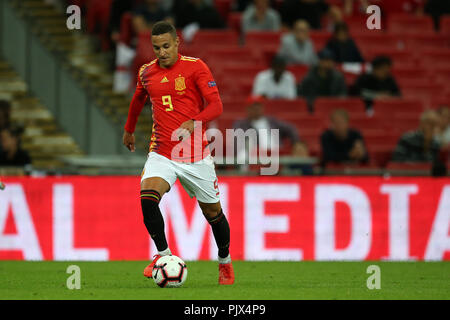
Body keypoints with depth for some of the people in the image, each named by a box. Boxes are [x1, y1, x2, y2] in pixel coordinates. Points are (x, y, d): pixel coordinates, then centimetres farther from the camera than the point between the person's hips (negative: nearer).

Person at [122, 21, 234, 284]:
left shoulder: (195, 67, -7)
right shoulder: (147, 72, 6)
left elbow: (216, 105, -13)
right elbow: (139, 98, 28)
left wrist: (193, 123, -30)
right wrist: (129, 130, 39)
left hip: (196, 154, -2)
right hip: (162, 152, 2)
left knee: (212, 211, 7)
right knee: (148, 195, -25)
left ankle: (225, 262, 31)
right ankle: (164, 255, -12)